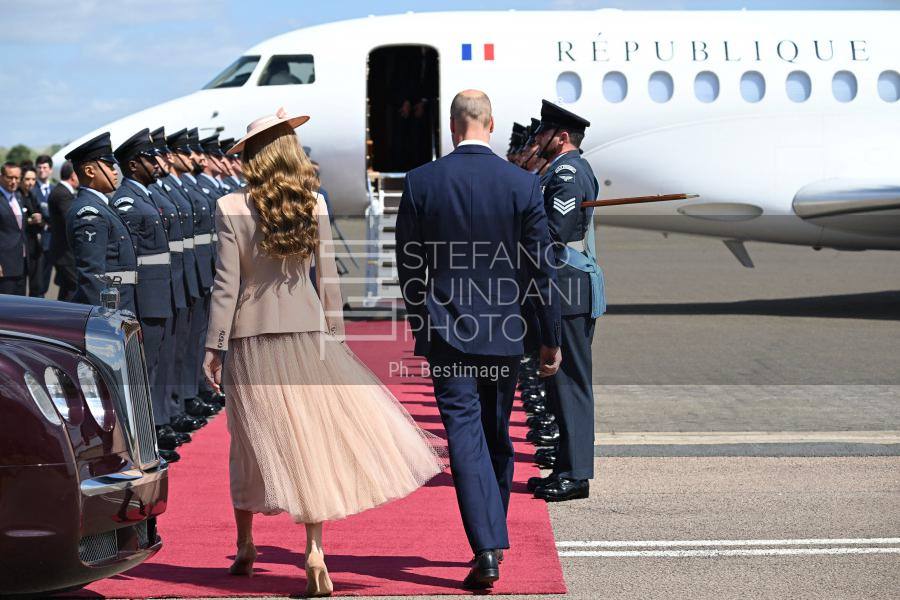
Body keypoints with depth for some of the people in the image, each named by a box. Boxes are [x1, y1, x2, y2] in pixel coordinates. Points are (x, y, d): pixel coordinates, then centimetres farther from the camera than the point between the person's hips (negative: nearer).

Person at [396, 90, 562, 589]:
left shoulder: (421, 182, -5)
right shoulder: (522, 183, -5)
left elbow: (408, 266, 2)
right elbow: (542, 268, -2)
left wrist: (420, 321, 16)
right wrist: (551, 339, 6)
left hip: (446, 331, -1)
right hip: (504, 333, 2)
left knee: (465, 436, -4)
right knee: (497, 438, 15)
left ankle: (487, 549, -15)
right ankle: (493, 537, 29)